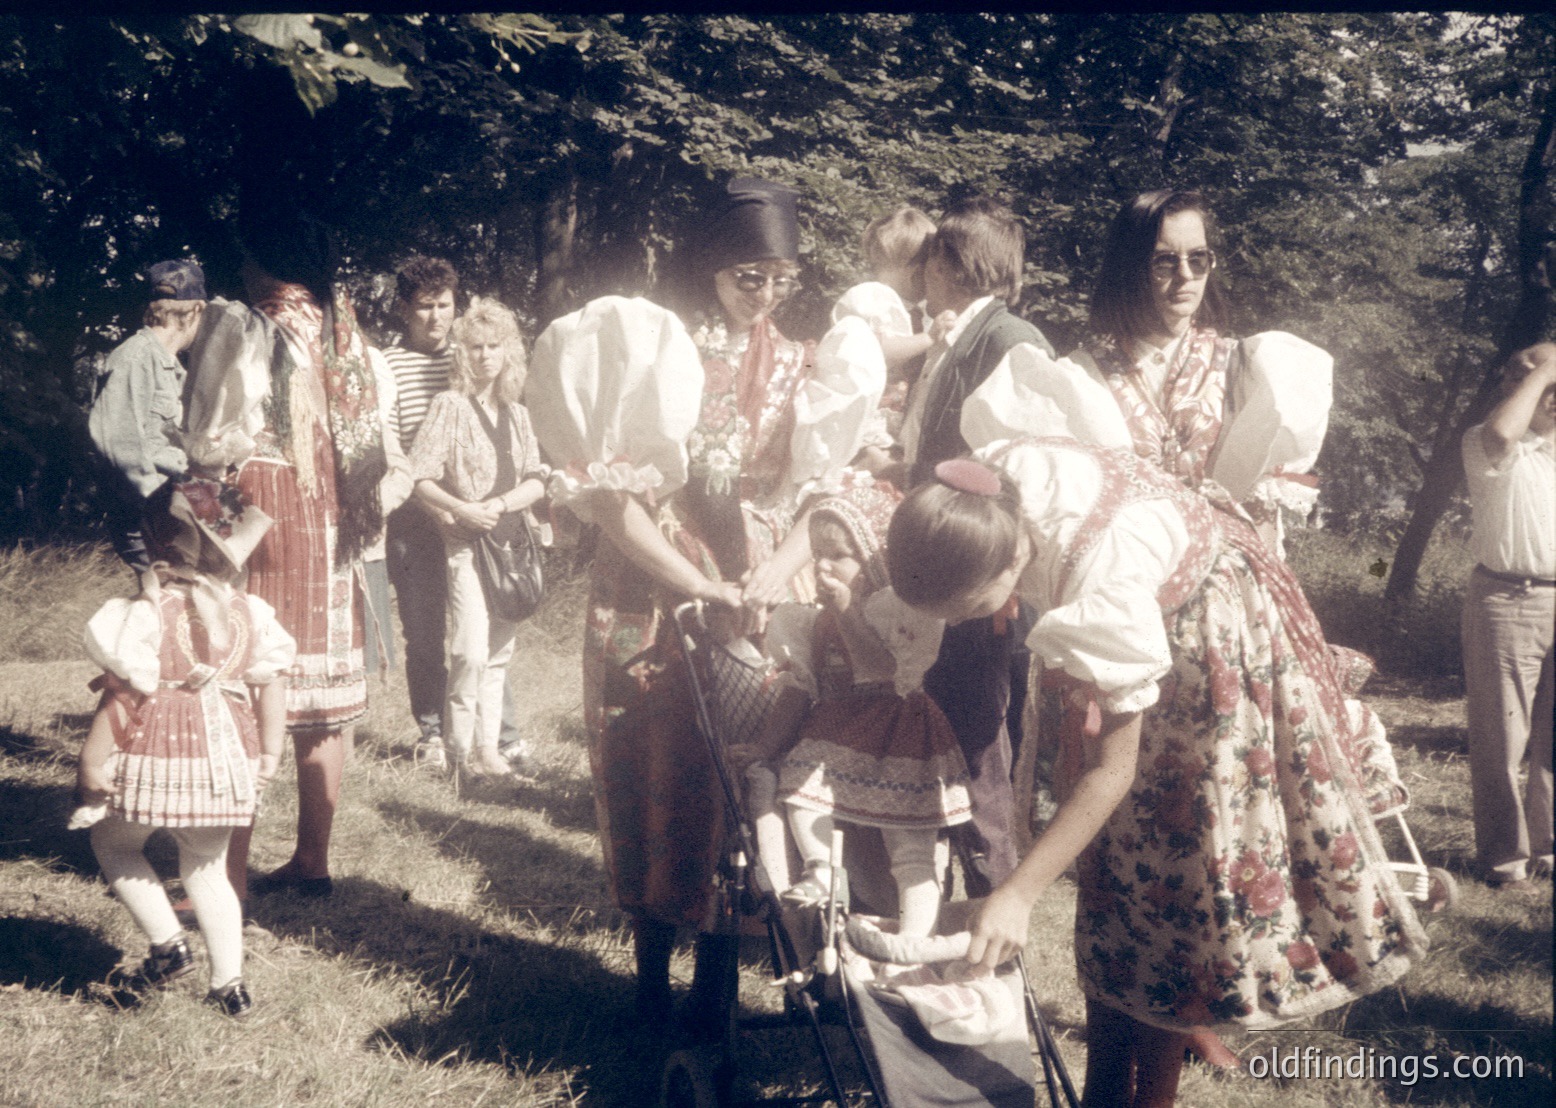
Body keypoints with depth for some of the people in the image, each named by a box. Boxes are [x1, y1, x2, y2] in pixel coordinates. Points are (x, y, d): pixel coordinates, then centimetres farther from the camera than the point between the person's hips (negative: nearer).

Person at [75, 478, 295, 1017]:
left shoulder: (148, 613, -16)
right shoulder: (247, 612, 0)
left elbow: (124, 695, -17)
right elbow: (272, 685, 5)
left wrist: (93, 760, -9)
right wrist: (269, 753, 15)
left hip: (156, 758, -5)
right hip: (224, 762, 5)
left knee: (113, 842, 21)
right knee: (207, 869, 19)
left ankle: (168, 944, 11)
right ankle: (229, 984, 20)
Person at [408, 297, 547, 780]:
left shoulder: (517, 414, 12)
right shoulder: (450, 405, -4)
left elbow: (537, 483, 6)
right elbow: (423, 480, -9)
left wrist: (500, 504, -12)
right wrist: (462, 509, -22)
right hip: (466, 543, -5)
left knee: (499, 652, 7)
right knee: (471, 651, -13)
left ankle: (489, 744, 13)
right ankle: (462, 748, -3)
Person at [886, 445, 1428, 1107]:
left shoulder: (1102, 589, -42)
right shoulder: (979, 483, -24)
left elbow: (1114, 770, -32)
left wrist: (1017, 894, -31)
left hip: (1212, 646, -7)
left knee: (1172, 867, -2)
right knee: (1113, 867, 10)